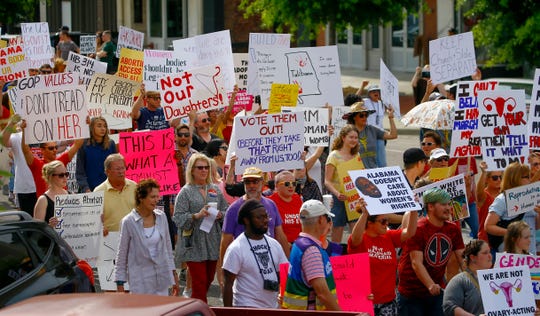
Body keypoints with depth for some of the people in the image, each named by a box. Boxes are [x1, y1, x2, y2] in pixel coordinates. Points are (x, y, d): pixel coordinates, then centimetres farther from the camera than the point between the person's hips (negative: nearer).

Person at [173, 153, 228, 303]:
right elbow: (178, 219, -10)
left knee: (208, 282, 11)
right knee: (199, 284, -8)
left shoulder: (215, 190, 11)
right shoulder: (186, 192, -3)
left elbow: (226, 211, 15)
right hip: (194, 245, -5)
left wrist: (220, 215, -6)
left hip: (213, 244, 5)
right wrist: (196, 216, -22)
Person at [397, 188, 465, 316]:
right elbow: (416, 263, -25)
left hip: (437, 291, 5)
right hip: (411, 294, -5)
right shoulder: (418, 229, -17)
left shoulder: (453, 230, 2)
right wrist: (431, 285, -40)